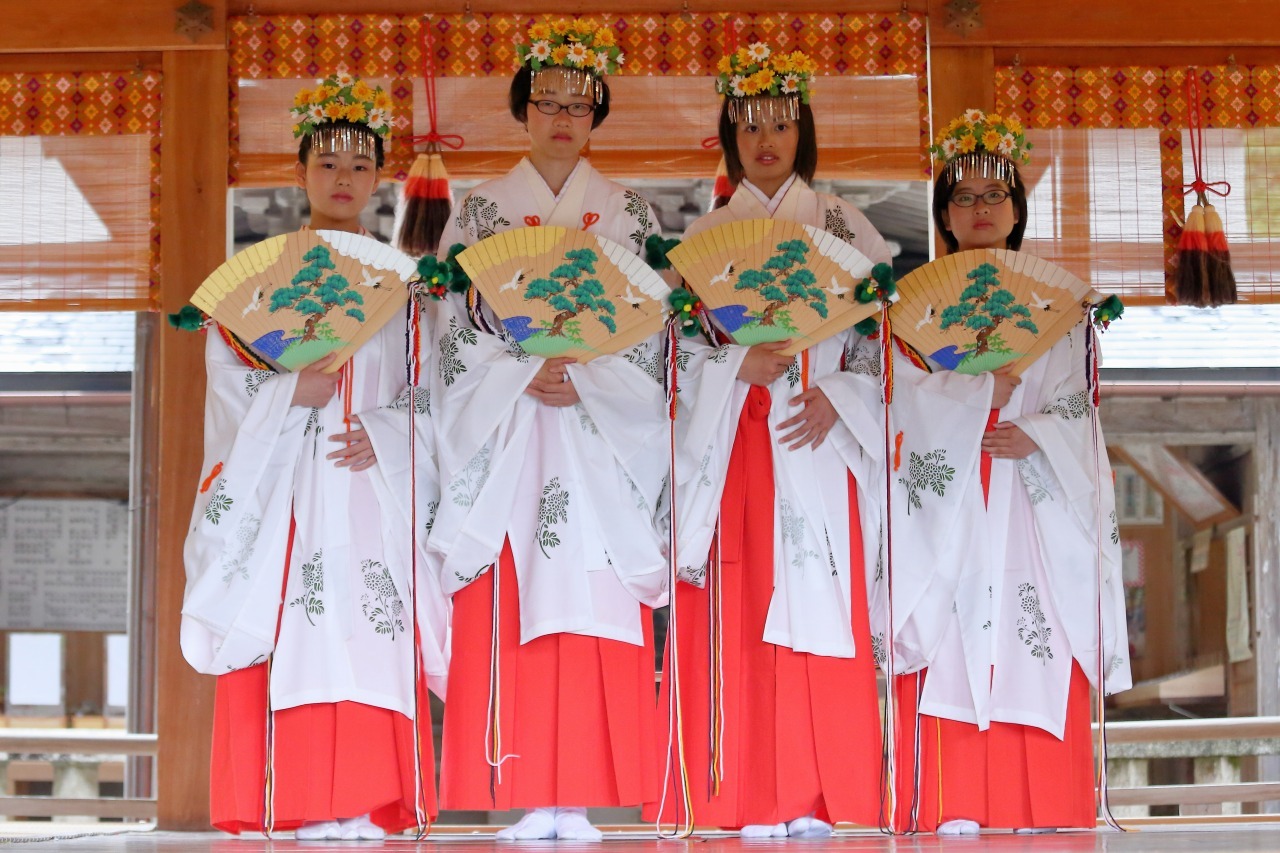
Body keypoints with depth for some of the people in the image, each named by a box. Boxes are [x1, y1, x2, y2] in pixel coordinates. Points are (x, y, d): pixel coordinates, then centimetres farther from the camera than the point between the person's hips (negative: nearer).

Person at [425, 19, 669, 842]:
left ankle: (578, 799, -2)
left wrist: (580, 381, -11)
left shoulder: (630, 213, 11)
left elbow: (649, 333, 3)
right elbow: (457, 328, 3)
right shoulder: (481, 211, 11)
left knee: (598, 617, -6)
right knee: (508, 614, -6)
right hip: (506, 435, 0)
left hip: (601, 439, 0)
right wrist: (525, 377, -12)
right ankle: (528, 799, -2)